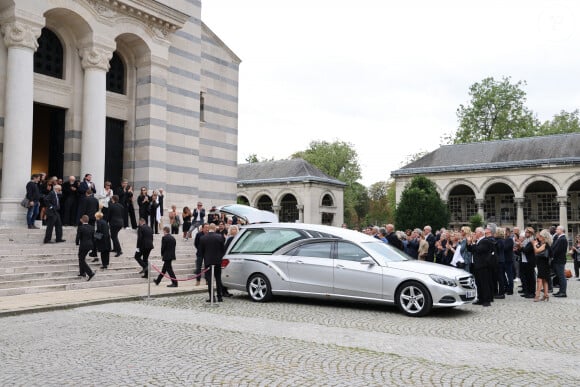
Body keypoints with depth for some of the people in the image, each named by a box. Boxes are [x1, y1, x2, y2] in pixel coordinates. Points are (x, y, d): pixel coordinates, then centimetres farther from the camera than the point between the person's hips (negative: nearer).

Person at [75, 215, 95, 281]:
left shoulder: (80, 228, -16)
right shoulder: (92, 228, 2)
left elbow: (78, 237, -13)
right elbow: (93, 237, 6)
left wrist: (77, 243, 6)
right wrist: (92, 245, 16)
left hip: (83, 245, -7)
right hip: (90, 245, 7)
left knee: (82, 260, 3)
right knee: (81, 258, 24)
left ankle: (90, 273, -9)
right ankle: (82, 272, 29)